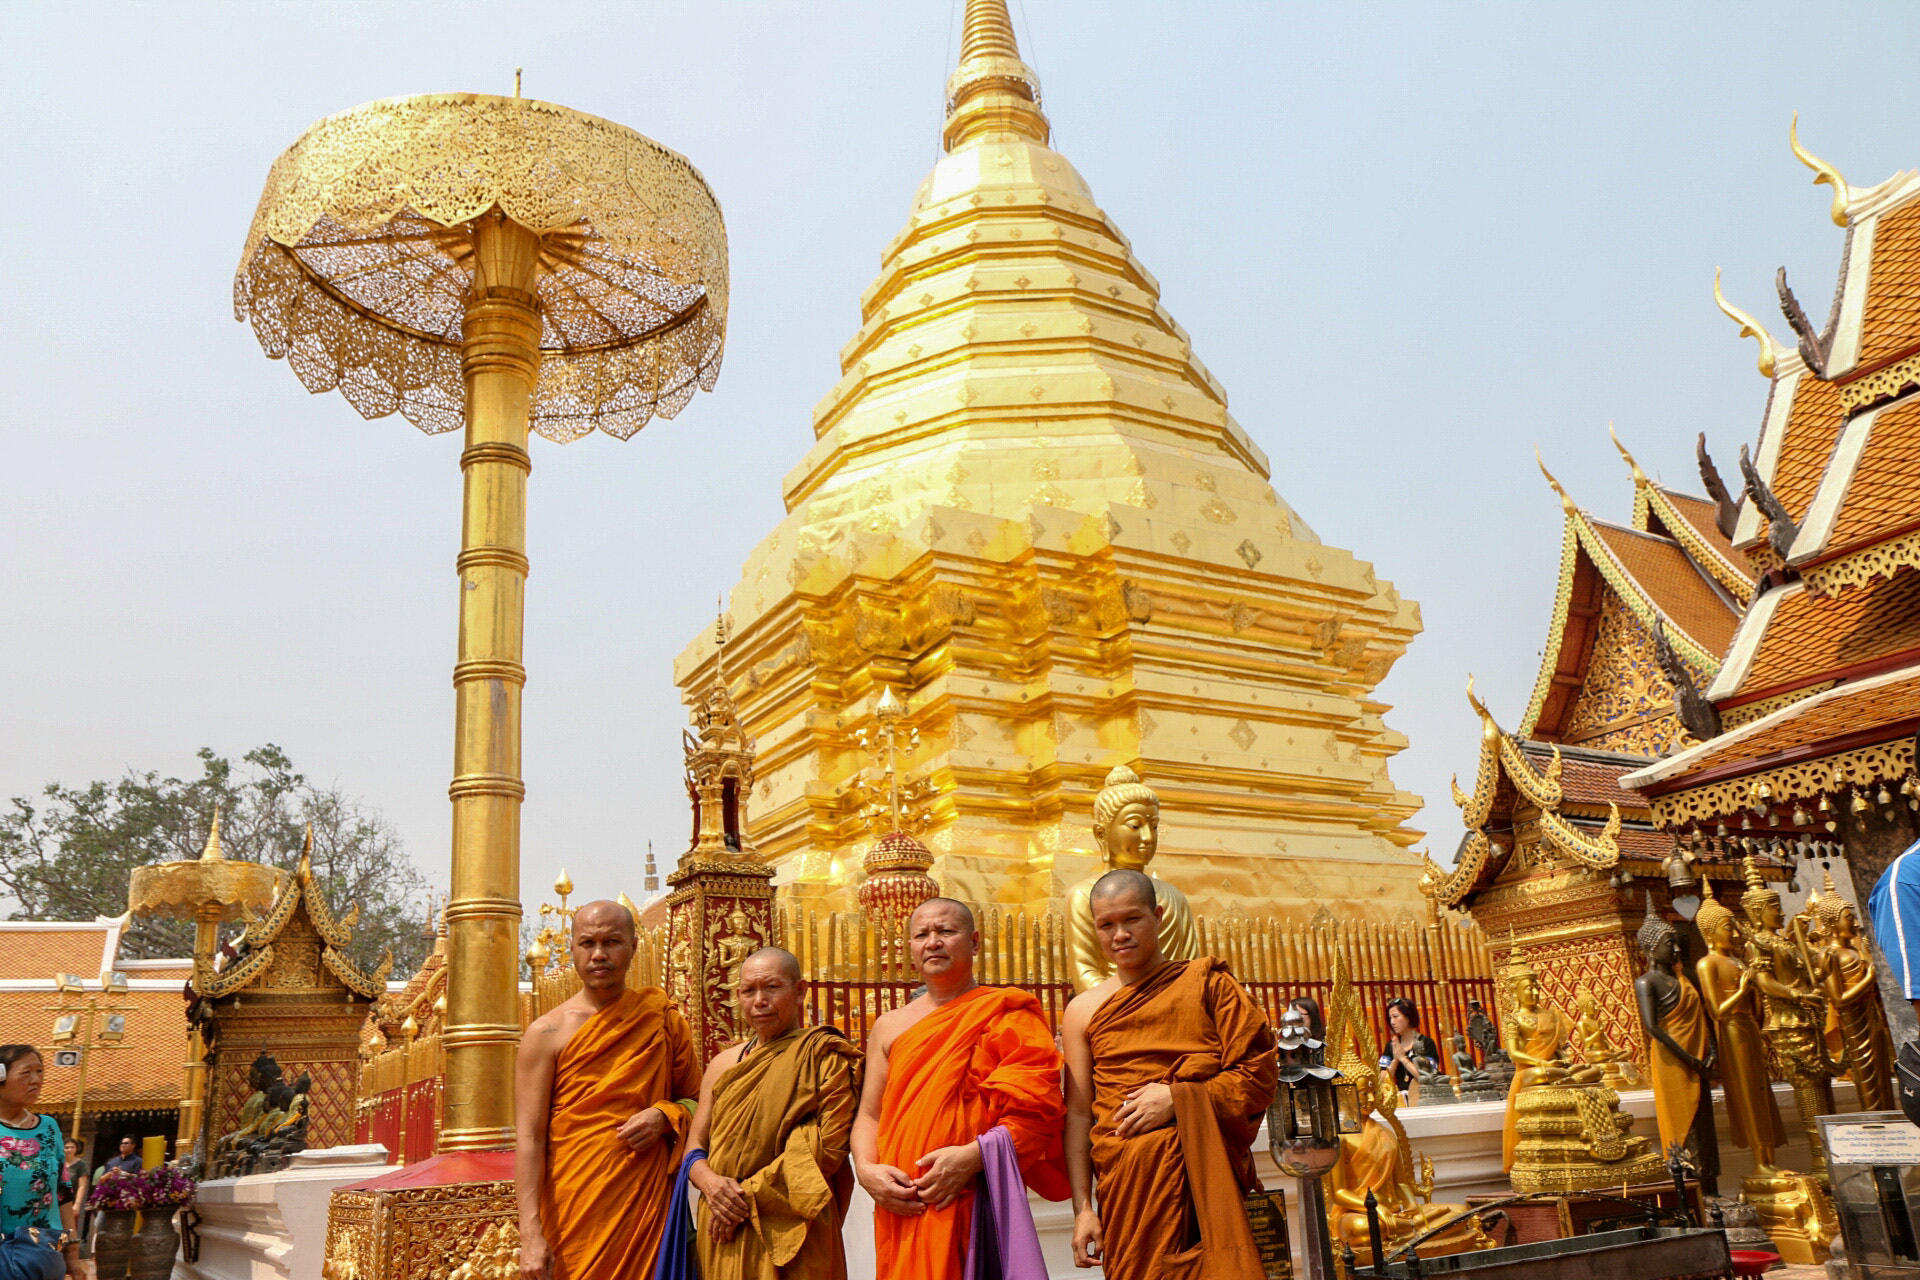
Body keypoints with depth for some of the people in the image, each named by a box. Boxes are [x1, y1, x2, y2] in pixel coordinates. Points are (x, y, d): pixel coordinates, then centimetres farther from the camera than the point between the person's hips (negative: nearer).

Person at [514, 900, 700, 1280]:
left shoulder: (662, 1018, 5)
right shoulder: (546, 1033, -2)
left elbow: (696, 1102, 15)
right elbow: (529, 1138, -7)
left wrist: (665, 1117, -7)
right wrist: (531, 1234, -15)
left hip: (649, 1205, 2)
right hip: (573, 1214, -2)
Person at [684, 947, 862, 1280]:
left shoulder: (825, 1055, -5)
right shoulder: (723, 1063, 11)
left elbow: (828, 1146, -14)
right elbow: (694, 1146, 11)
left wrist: (748, 1195, -15)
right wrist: (709, 1182, -11)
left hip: (789, 1234, -5)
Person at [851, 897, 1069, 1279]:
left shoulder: (1006, 1014, 0)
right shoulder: (890, 1026, 14)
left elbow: (1035, 1110, -8)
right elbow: (869, 1116, 14)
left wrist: (972, 1155, -20)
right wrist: (867, 1170, -5)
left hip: (979, 1206, -4)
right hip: (901, 1212, 4)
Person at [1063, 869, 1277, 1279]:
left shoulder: (1205, 982, 4)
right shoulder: (1083, 1011, 7)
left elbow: (1259, 1071, -1)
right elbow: (1078, 1115, 6)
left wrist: (1177, 1099, -11)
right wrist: (1082, 1209, 1)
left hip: (1203, 1171, -1)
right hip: (1127, 1180, 1)